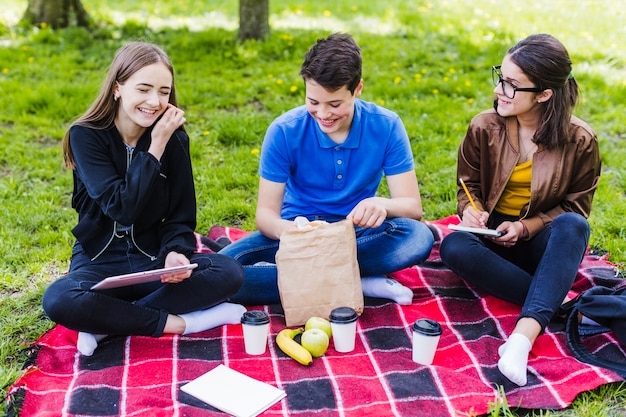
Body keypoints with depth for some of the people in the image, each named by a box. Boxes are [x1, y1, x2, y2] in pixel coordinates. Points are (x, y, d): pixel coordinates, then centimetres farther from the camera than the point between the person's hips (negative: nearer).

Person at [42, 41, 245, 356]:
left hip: (155, 258, 2)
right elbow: (121, 208, -21)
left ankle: (107, 322, -20)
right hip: (99, 261, -2)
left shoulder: (174, 138, -2)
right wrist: (155, 147, -22)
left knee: (229, 273, -24)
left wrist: (175, 252, -22)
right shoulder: (85, 136, -10)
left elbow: (181, 215, -1)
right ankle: (170, 322, -19)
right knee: (57, 300, -34)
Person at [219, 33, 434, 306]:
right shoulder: (284, 132, -13)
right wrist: (285, 229, -37)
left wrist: (383, 205, -37)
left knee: (419, 237, -33)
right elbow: (265, 212, -12)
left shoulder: (386, 127, -10)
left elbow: (412, 206, -12)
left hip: (358, 233, 1)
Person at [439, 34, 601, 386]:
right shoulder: (484, 128, -6)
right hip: (493, 234, 2)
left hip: (543, 239, -1)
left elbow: (575, 205, -2)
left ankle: (524, 334, -47)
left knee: (573, 225, -36)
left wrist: (527, 227, -18)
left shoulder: (579, 140, -9)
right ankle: (558, 303, -27)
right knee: (454, 247, -32)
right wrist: (470, 209, -17)